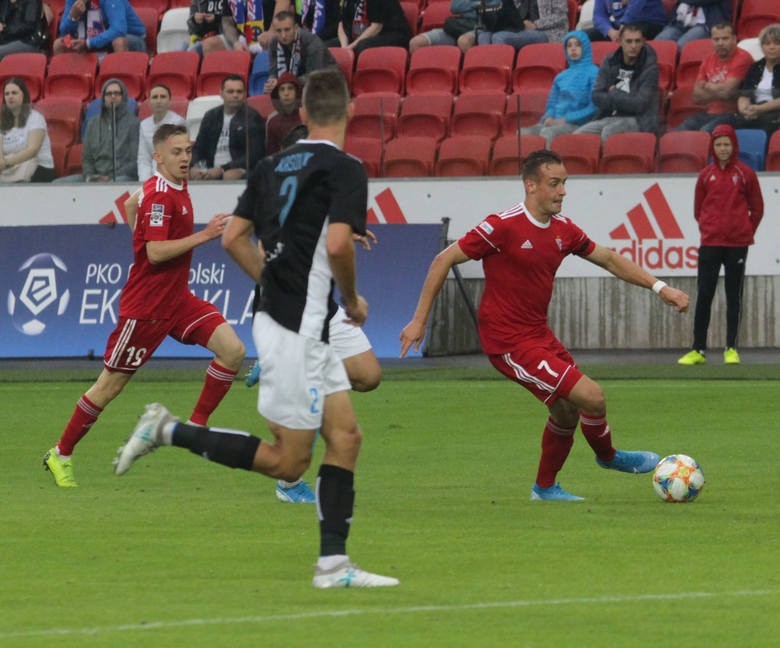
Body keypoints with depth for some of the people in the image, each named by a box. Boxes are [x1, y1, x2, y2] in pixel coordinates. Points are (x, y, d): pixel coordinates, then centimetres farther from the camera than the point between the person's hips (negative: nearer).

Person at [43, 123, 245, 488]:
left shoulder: (178, 190, 10)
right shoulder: (159, 195, -19)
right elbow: (155, 252, -26)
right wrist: (203, 236, -30)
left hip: (176, 300, 8)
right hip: (145, 305, -8)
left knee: (232, 350, -9)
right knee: (110, 386, 0)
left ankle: (196, 426, 1)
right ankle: (61, 454, 14)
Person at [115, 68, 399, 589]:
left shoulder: (274, 166, 9)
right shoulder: (345, 169, -13)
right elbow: (338, 242, -25)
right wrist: (352, 300, -8)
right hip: (296, 331, -9)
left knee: (346, 437, 9)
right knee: (288, 462, -2)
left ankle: (334, 563, 6)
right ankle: (169, 431, -2)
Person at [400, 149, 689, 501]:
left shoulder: (562, 229, 4)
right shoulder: (504, 226, -19)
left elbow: (608, 258, 17)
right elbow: (443, 261, -13)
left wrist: (659, 287, 9)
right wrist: (419, 320, -14)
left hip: (539, 335, 8)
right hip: (510, 343, -8)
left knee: (567, 411, 17)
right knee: (592, 397, -10)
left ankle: (545, 487, 36)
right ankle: (608, 456, 19)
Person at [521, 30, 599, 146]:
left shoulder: (593, 73, 3)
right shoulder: (561, 77, 24)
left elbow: (594, 108, -6)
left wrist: (565, 119, -12)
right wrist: (549, 118, 0)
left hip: (576, 124, -6)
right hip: (555, 122, 6)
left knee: (548, 132, -38)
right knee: (523, 133, -23)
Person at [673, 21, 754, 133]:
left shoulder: (742, 58, -9)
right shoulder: (709, 59, 13)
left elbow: (725, 91, -17)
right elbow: (697, 96, 8)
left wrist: (708, 86, 3)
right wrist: (717, 90, -8)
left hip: (731, 114, -7)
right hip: (708, 114, 7)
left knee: (705, 132, -33)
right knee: (679, 132, -13)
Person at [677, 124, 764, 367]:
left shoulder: (745, 173, 1)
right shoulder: (706, 175, 6)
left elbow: (757, 208, 6)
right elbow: (698, 209, 14)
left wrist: (746, 233, 4)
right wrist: (707, 229, 8)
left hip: (737, 245, -2)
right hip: (710, 244, 2)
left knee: (734, 296, 2)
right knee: (703, 296, -1)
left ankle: (731, 349, 7)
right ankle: (698, 350, 2)